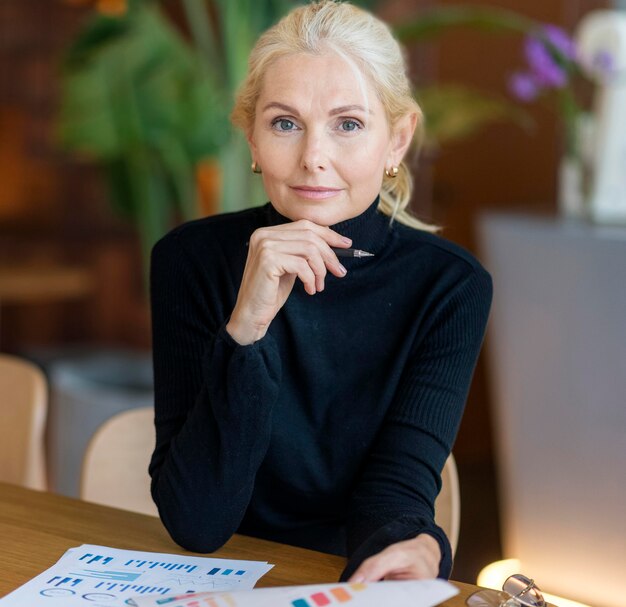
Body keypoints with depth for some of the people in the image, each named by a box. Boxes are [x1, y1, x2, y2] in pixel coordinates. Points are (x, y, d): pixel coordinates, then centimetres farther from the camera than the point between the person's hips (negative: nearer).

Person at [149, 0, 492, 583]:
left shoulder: (449, 283, -7)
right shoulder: (189, 258, -8)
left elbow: (396, 487, -13)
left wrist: (413, 550, -34)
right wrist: (245, 327, -25)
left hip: (362, 582, 1)